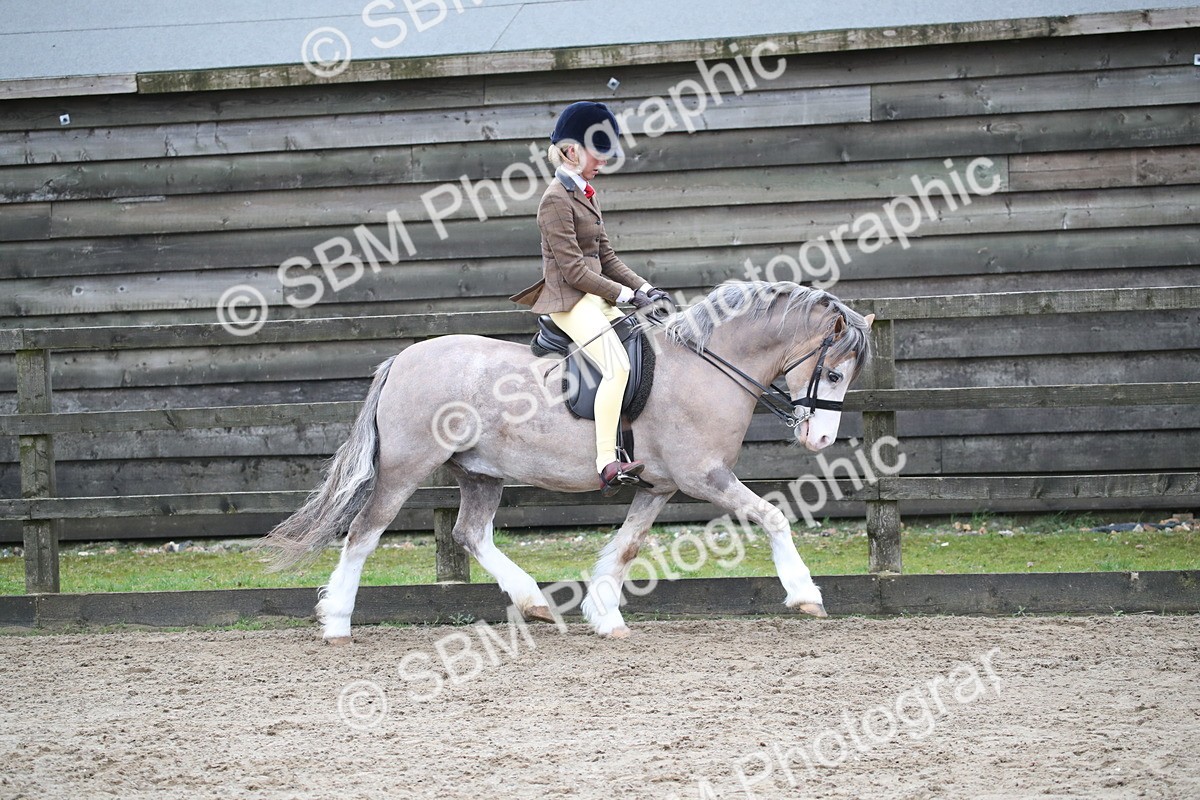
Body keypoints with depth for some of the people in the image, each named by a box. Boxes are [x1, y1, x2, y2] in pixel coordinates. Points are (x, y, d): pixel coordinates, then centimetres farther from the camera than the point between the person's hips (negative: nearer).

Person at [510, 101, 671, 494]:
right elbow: (573, 270, -17)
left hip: (596, 299, 10)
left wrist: (644, 289, 6)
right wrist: (626, 295, -15)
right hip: (570, 302, -10)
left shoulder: (585, 195, 17)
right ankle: (607, 464, -33)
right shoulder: (557, 200, -13)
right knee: (617, 366, -26)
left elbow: (606, 257, 19)